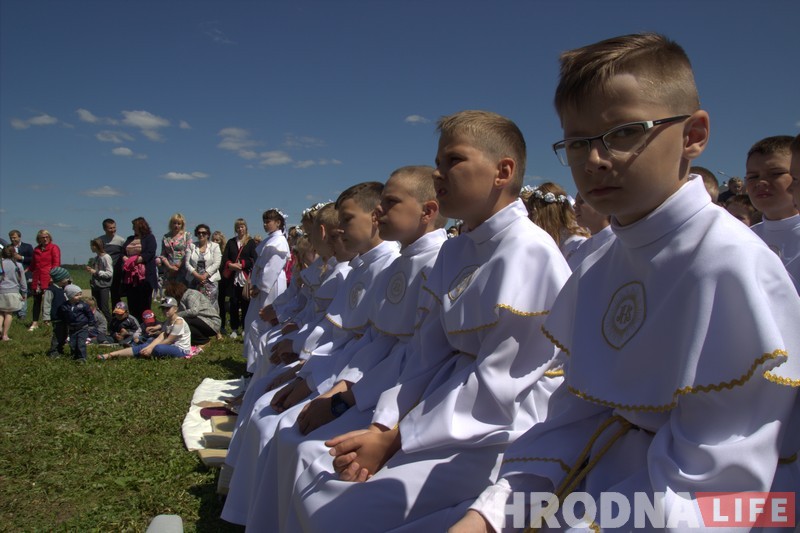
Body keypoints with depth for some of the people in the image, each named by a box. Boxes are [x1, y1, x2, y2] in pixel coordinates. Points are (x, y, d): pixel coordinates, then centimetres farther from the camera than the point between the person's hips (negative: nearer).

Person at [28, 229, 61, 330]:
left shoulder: (54, 248, 0)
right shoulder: (36, 250, 17)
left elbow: (56, 263, -7)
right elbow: (33, 264, 25)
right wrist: (32, 273, 13)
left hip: (48, 279, -5)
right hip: (37, 279, 5)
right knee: (36, 301, 5)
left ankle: (47, 321, 4)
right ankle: (35, 323, 9)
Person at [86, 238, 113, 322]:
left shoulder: (106, 257, -11)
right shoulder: (94, 258, 11)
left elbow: (110, 273, -18)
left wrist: (96, 272, -16)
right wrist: (89, 270, 3)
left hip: (104, 286, -8)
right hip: (95, 286, 8)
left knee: (104, 308, -10)